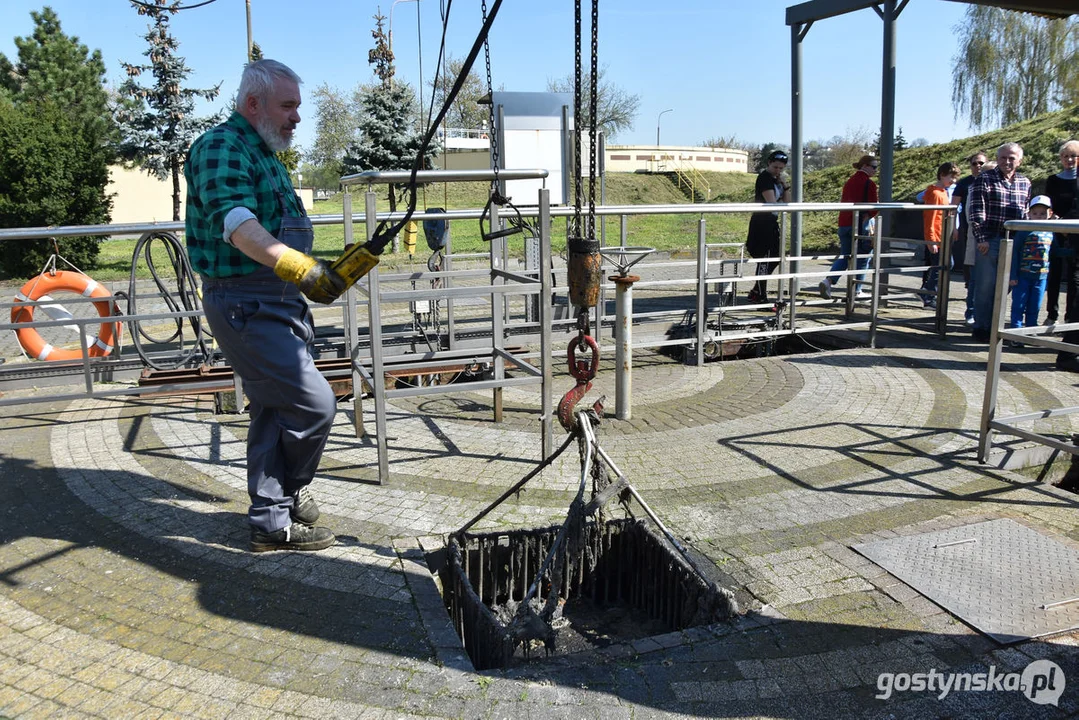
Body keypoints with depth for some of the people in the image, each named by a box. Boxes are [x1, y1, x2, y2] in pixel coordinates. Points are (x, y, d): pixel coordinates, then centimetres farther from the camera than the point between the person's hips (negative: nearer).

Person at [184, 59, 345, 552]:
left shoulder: (265, 154, 20)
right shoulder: (222, 146, -12)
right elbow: (237, 224, -30)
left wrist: (321, 273, 26)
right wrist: (295, 265, -43)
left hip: (279, 303, 10)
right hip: (245, 304, -10)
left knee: (275, 411, 14)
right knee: (314, 402, -12)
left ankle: (272, 521, 25)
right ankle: (289, 493, 13)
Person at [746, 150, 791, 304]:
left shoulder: (777, 179, 16)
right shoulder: (764, 178, -13)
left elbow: (787, 201, 12)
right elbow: (772, 203, -22)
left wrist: (785, 185, 0)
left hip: (771, 222, 10)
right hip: (762, 222, -10)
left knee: (774, 258, 14)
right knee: (764, 260, -8)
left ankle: (756, 292, 24)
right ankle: (761, 298, -4)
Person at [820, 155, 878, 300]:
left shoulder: (849, 182, 14)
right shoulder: (869, 184, -9)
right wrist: (867, 215, 8)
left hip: (844, 223, 6)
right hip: (860, 225, -6)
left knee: (844, 256, 11)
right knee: (862, 258, 6)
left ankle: (828, 280, -12)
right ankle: (856, 291, 9)